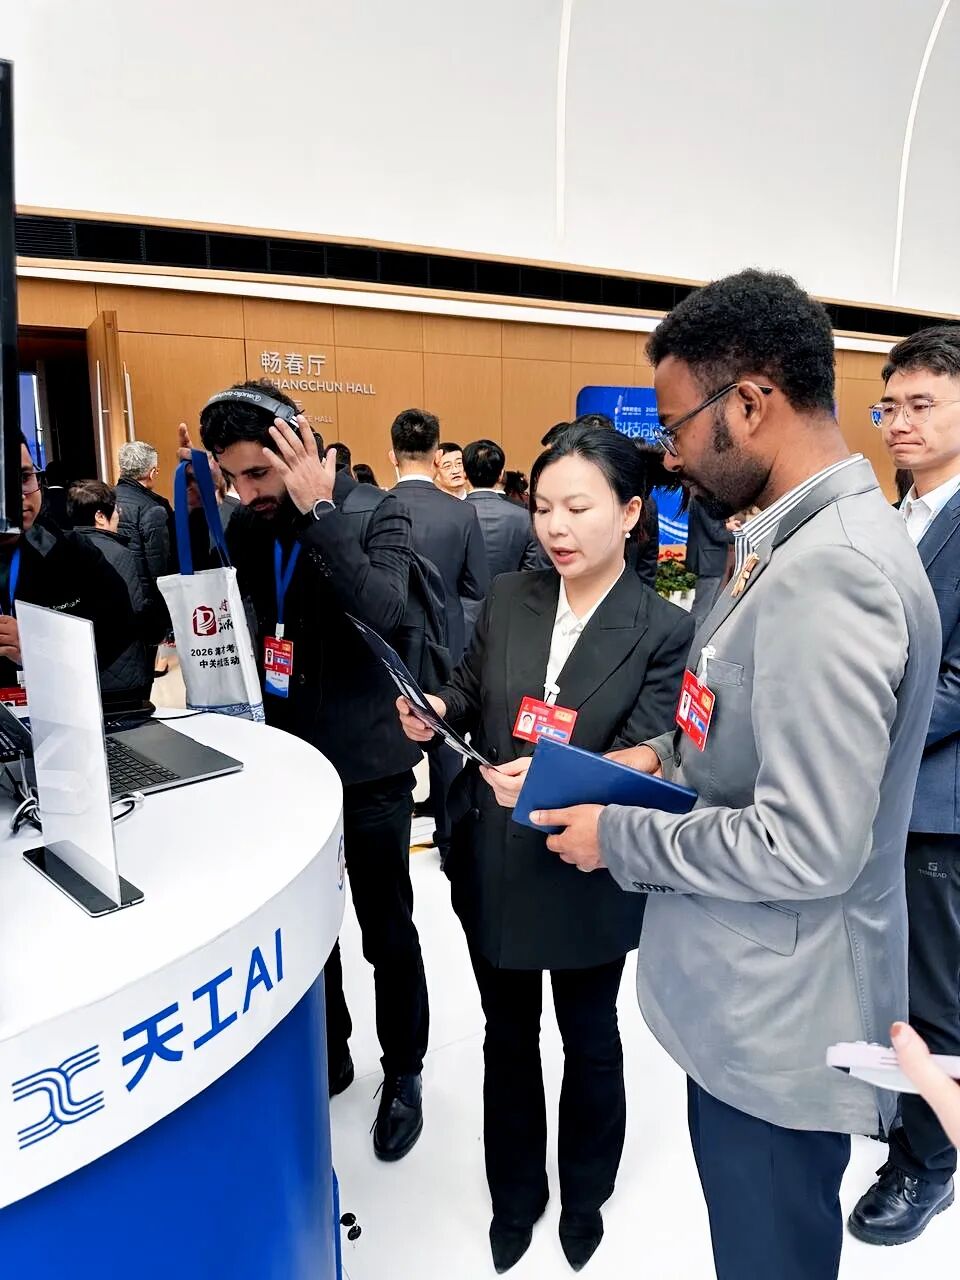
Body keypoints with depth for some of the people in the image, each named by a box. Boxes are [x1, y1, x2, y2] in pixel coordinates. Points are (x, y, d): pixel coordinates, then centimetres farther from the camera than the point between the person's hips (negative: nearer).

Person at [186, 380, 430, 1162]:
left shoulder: (376, 513, -14)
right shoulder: (247, 525, 2)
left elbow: (384, 612, -30)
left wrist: (318, 511, -31)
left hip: (368, 761, -5)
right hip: (287, 755, 5)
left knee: (386, 929, 11)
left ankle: (403, 1072, 35)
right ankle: (328, 1054, 43)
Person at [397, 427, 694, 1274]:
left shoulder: (665, 631, -15)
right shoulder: (509, 598, -4)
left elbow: (639, 768, -20)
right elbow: (473, 688, 7)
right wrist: (438, 708, -15)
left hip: (588, 878, -3)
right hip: (495, 867, 3)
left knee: (589, 1041, 23)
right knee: (508, 1035, 23)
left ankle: (584, 1195, 51)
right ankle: (515, 1191, 50)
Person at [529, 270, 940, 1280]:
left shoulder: (831, 572, -27)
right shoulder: (805, 535, 5)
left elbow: (808, 849, -28)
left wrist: (619, 836, -17)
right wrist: (674, 758, 3)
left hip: (781, 1024, -9)